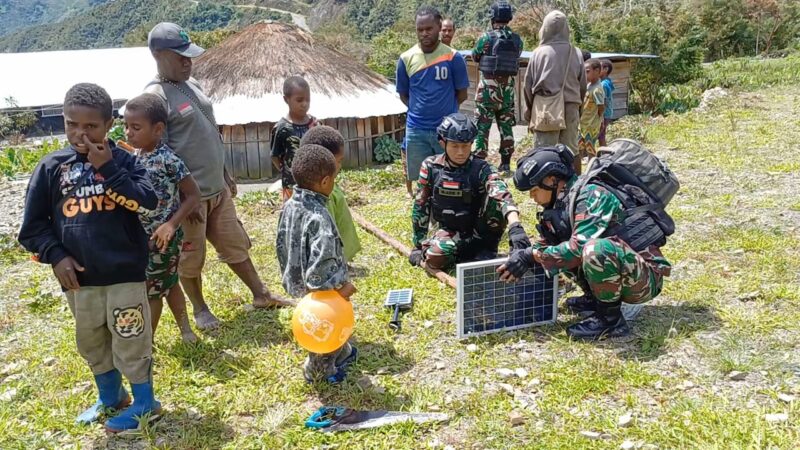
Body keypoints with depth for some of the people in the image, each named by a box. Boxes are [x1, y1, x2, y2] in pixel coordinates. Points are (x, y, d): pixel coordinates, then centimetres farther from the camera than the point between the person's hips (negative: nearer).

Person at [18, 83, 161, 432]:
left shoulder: (123, 160, -4)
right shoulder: (51, 167, 1)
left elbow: (147, 202, -19)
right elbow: (32, 224, 5)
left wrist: (108, 169, -20)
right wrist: (55, 256, -8)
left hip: (125, 272, -3)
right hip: (78, 276, 4)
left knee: (131, 341, 6)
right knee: (92, 344, 19)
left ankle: (145, 403, 24)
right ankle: (111, 398, 40)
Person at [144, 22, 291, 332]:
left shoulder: (192, 84, 11)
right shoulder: (155, 97, -16)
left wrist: (226, 177, 19)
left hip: (217, 189, 8)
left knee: (235, 244, 17)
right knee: (190, 258, 9)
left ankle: (261, 295, 29)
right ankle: (200, 309, 28)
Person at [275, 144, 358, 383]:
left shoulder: (289, 206, -5)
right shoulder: (318, 217, -33)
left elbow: (282, 244, 6)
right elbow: (322, 261, -34)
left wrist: (290, 274, 18)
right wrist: (339, 284, -21)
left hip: (297, 281, 8)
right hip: (320, 289, -8)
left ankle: (341, 352, 51)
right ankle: (320, 371, 37)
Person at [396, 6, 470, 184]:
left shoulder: (453, 58, -5)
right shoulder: (406, 59, 1)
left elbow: (462, 94, 3)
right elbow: (403, 95, 10)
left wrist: (444, 108, 9)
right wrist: (420, 109, 6)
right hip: (416, 130, 2)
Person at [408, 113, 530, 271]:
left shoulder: (481, 169, -15)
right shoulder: (430, 167, -8)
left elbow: (502, 195, -33)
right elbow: (420, 206, 0)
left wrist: (515, 227, -52)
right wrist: (418, 244, 0)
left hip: (479, 230, -1)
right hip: (449, 231, 1)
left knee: (496, 198, -28)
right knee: (435, 257, -31)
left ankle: (487, 246, -6)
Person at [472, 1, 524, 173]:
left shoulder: (486, 38, -11)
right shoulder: (517, 40, 0)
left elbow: (475, 57, 4)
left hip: (488, 88, -4)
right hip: (508, 89, 4)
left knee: (482, 127, 2)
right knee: (506, 127, 12)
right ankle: (505, 163, 15)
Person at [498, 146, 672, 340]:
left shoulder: (591, 194, -20)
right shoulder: (563, 202, 6)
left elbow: (579, 247, -29)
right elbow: (546, 244, 12)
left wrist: (532, 255, -23)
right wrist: (522, 255, -4)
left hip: (646, 276, -9)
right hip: (617, 271, 9)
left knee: (595, 249, -36)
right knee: (559, 247, 8)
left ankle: (611, 318, -15)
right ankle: (595, 298, 13)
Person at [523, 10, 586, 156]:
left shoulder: (539, 52, -2)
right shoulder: (577, 53, 3)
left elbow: (528, 84, 2)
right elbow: (583, 85, 8)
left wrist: (529, 108, 14)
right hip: (570, 107, 2)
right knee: (570, 150, 7)